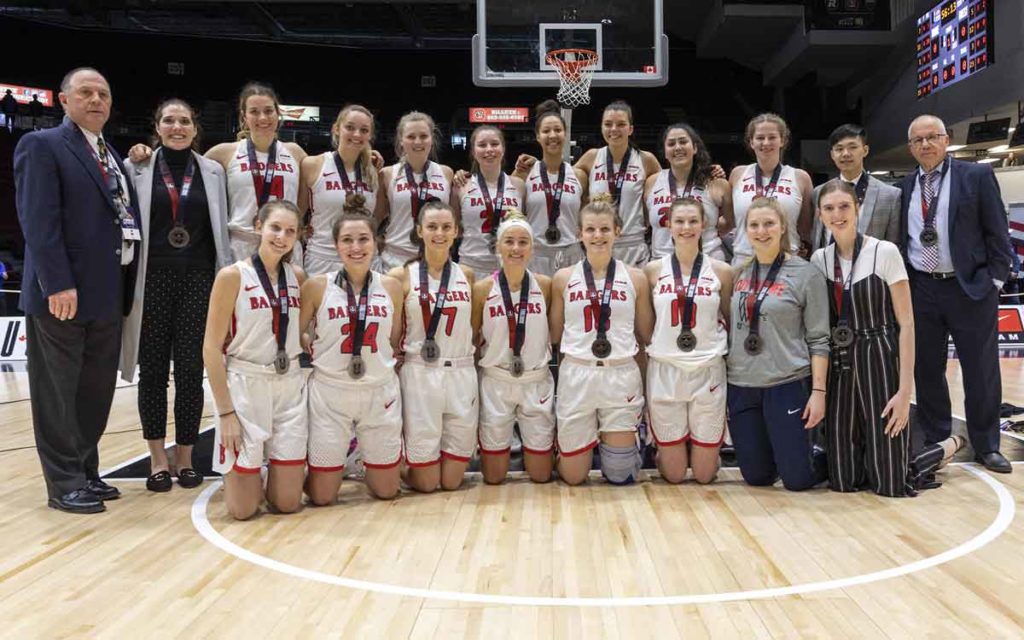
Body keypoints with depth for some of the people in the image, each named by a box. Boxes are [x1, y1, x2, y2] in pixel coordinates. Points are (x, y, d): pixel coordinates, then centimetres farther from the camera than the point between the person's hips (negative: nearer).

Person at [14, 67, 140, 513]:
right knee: (57, 393, 2)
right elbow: (38, 221, -14)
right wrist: (58, 284, -21)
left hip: (107, 294, 8)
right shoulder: (42, 146, -4)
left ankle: (86, 472, 24)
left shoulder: (112, 155, 19)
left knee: (97, 391, 13)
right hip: (62, 292, -7)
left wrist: (125, 288, 8)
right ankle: (64, 484, 10)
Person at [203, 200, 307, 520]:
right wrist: (226, 412, -13)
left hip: (290, 388, 4)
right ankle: (239, 473, 31)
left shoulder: (297, 277, 6)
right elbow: (211, 349, -9)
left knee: (288, 502, 4)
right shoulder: (232, 276, -8)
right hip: (245, 386, -4)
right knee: (242, 509, 0)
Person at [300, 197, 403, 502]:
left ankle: (367, 459, 42)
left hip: (381, 392, 2)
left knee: (387, 490, 12)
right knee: (321, 497, 5)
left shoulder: (391, 287, 1)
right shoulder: (317, 286, -6)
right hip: (330, 393, -2)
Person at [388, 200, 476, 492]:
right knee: (425, 483, 3)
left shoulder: (466, 275, 7)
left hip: (462, 373, 3)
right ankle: (407, 471, 35)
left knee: (452, 481, 6)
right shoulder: (403, 276, -2)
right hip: (420, 373, -2)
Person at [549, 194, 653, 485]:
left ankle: (610, 442, 39)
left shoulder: (635, 278, 2)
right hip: (576, 376, 0)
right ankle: (589, 440, 39)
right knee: (573, 477, 7)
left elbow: (647, 335, 8)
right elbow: (554, 335, 9)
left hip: (621, 376, 0)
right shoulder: (564, 278, 2)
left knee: (620, 476, 6)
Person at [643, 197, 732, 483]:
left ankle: (704, 451, 40)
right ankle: (662, 449, 38)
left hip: (708, 371, 0)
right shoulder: (653, 270, 1)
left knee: (704, 474, 7)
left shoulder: (721, 271, 1)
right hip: (664, 371, 0)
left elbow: (730, 322, 10)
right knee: (673, 475, 6)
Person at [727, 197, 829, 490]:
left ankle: (828, 458, 32)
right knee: (756, 477, 10)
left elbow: (818, 339, -6)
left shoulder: (806, 274, -5)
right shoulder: (738, 274, 7)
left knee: (797, 479, 1)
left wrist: (818, 391, -11)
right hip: (741, 386, 4)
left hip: (787, 385, -4)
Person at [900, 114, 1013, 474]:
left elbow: (996, 232, -1)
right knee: (927, 370, 9)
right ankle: (935, 441, 22)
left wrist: (995, 279, -6)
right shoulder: (904, 188, 9)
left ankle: (986, 446, 18)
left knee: (981, 372, 4)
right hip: (920, 290, 3)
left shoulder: (977, 176, 0)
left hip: (971, 287, -3)